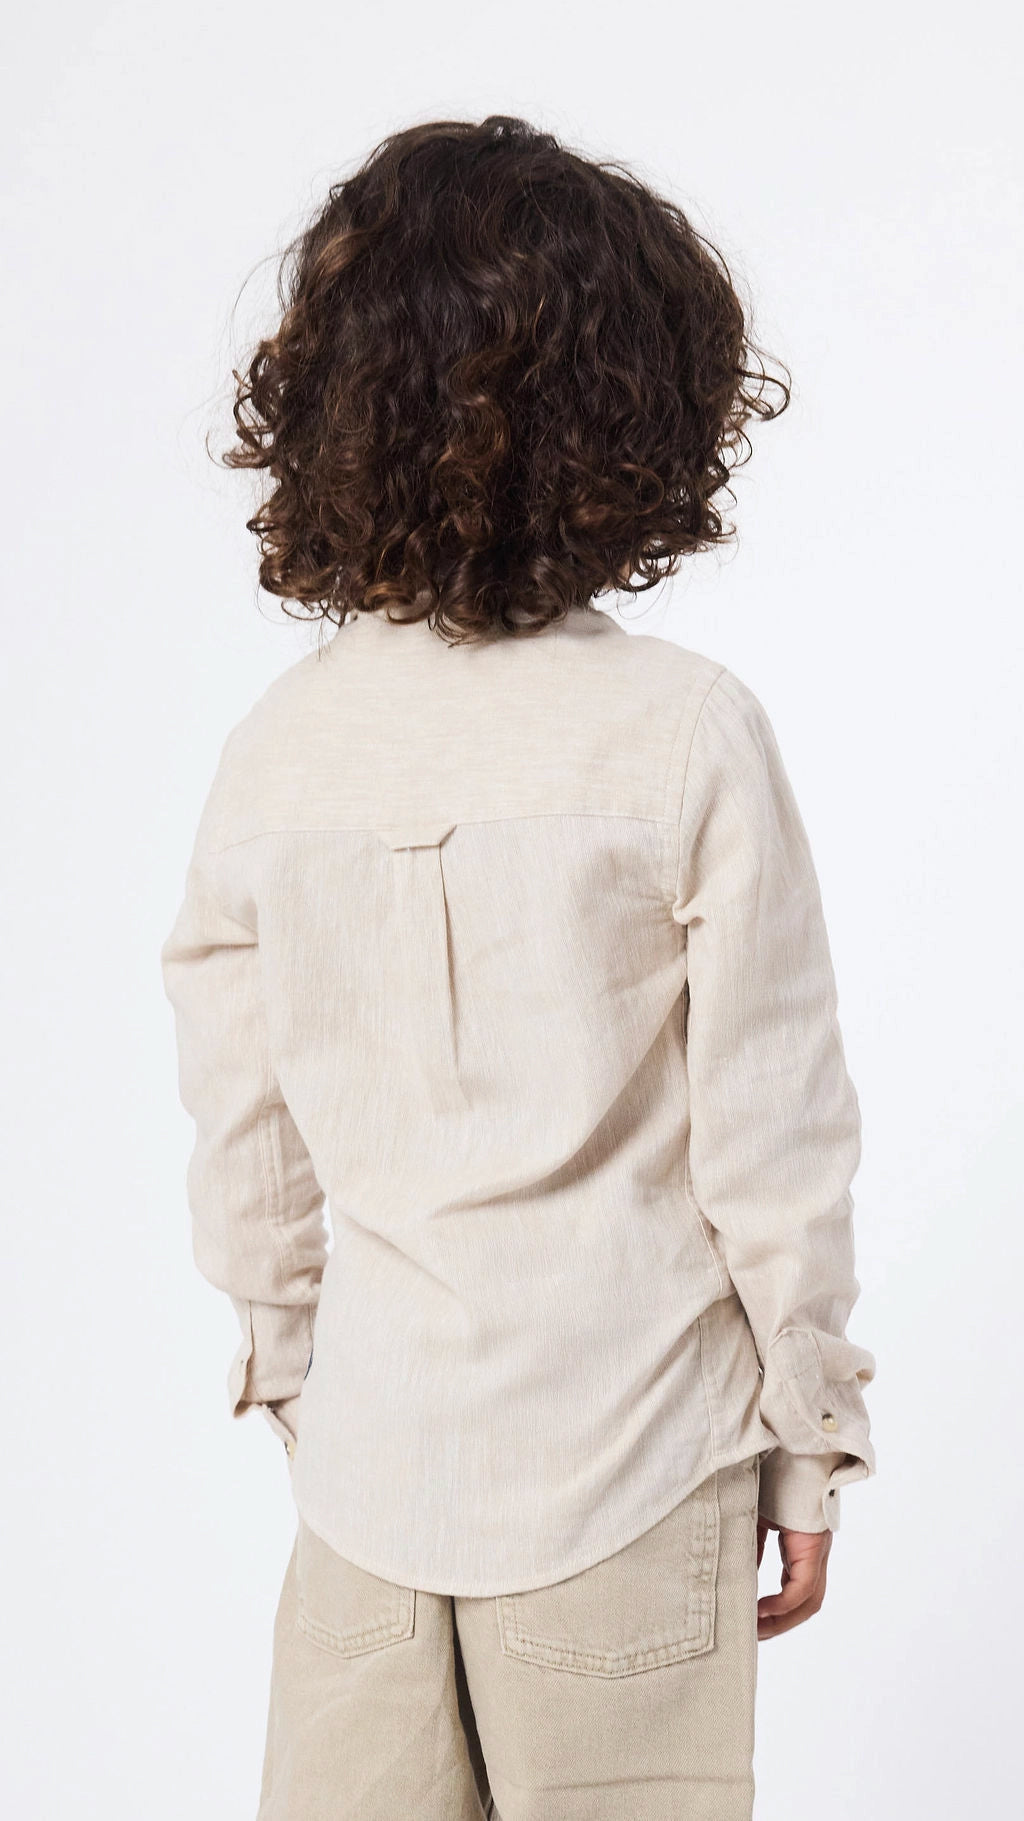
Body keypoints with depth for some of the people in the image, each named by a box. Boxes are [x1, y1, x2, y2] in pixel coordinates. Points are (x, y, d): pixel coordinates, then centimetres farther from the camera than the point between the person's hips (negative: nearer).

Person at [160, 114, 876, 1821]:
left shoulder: (276, 742, -3)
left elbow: (243, 1141, 4)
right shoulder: (686, 732, -13)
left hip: (369, 1453, 3)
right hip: (626, 1455, -3)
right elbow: (773, 1135, -9)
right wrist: (809, 1442, 3)